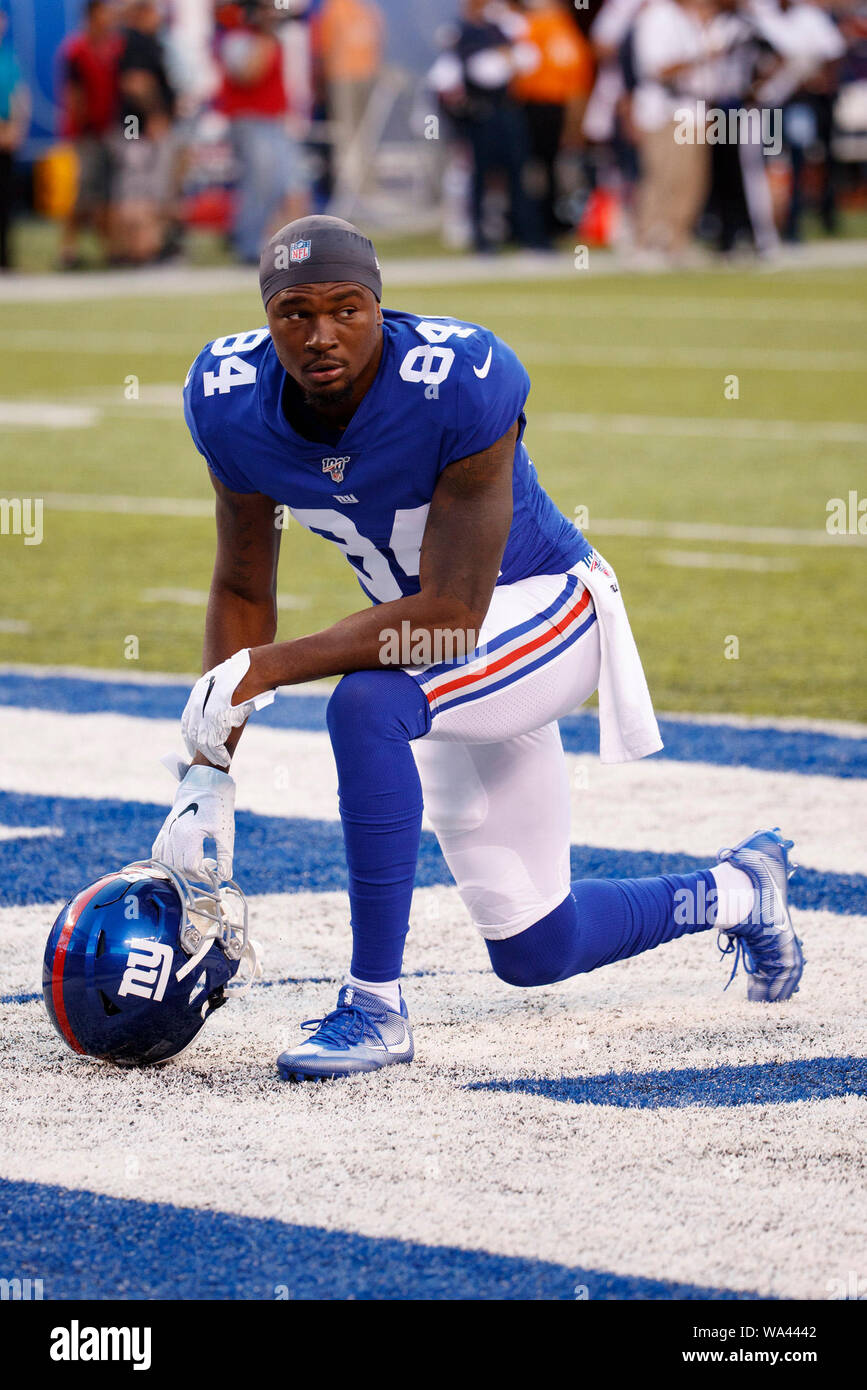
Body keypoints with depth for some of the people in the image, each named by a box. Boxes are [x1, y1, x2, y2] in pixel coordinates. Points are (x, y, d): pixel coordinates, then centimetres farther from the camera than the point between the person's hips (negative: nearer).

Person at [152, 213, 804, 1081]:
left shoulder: (459, 384, -32)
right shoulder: (231, 400, -16)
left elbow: (452, 610, -32)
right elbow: (243, 591, -2)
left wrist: (259, 672, -34)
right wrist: (209, 772, -10)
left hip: (547, 613, -6)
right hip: (438, 644, 6)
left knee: (366, 704, -36)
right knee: (535, 953, 12)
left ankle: (376, 1007, -24)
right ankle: (734, 893, 41)